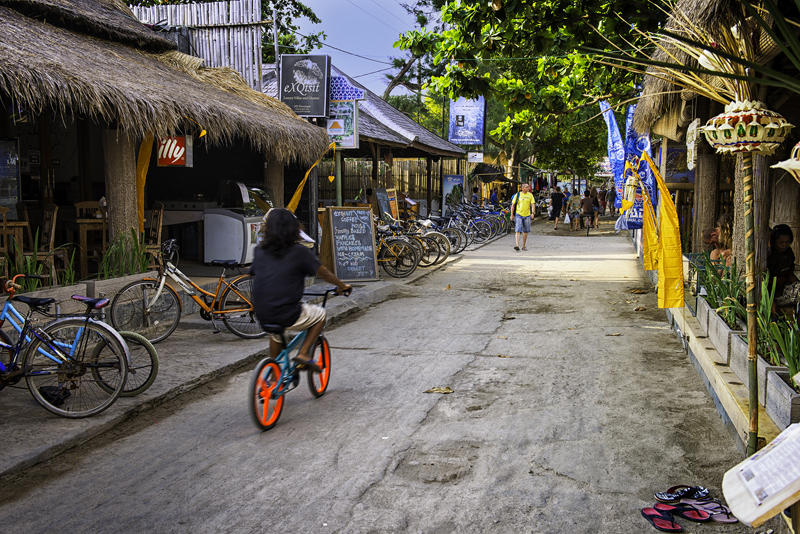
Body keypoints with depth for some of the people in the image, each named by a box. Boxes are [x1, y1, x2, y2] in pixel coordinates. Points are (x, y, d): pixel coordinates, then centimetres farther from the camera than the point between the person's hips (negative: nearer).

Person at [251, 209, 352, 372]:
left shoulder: (260, 250, 4)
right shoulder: (299, 251, -8)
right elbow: (324, 274, 0)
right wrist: (342, 286, 18)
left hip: (262, 316, 5)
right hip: (288, 316, -5)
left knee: (275, 333, 37)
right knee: (320, 314, 22)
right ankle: (304, 354, 12)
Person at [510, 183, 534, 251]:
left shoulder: (530, 195, 5)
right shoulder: (517, 195, 1)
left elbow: (532, 204, 1)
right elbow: (513, 205, 5)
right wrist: (512, 215, 2)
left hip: (527, 215, 2)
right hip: (518, 215, -2)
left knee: (525, 231, 8)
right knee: (518, 230, -13)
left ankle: (523, 246, 20)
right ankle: (517, 245, -22)